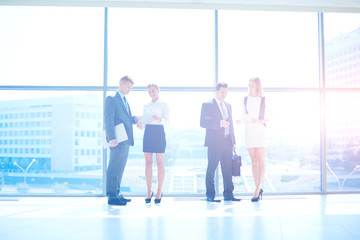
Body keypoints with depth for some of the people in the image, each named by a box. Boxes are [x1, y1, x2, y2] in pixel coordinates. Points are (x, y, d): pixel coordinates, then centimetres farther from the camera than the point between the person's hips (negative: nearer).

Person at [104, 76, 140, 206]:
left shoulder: (125, 101, 23)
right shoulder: (111, 99, -4)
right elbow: (108, 120, -13)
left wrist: (135, 118, 6)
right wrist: (111, 138, -21)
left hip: (126, 140, 9)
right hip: (117, 140, -9)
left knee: (119, 168, 12)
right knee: (114, 168, -7)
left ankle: (117, 194, 19)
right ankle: (111, 196, -5)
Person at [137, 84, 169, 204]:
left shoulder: (164, 104, 5)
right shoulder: (146, 106, 18)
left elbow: (167, 121, -3)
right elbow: (144, 121, 17)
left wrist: (160, 119, -24)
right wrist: (140, 124, -6)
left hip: (159, 132, -4)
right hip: (148, 133, 4)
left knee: (160, 163, -4)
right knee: (148, 163, 2)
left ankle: (159, 192, 1)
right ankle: (149, 192, 7)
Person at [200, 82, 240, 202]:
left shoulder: (228, 106, 20)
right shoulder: (207, 105, -1)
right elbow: (203, 123, -10)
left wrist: (233, 142, 15)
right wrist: (220, 123, -18)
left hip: (227, 142, 6)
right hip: (214, 142, -6)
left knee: (228, 169, 6)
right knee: (211, 168, -2)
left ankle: (228, 194, 12)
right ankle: (210, 195, 6)